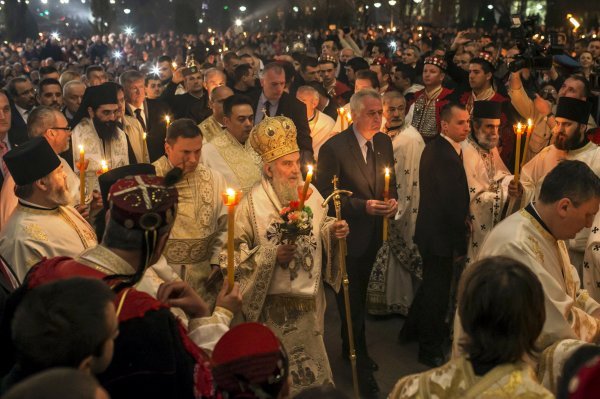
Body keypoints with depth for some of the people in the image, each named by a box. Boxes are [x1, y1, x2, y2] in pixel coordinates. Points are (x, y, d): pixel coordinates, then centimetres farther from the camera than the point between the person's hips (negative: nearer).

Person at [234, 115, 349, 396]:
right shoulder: (253, 203, -16)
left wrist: (332, 230, -9)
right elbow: (237, 250, -13)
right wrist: (272, 255, -24)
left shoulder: (310, 193, -2)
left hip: (310, 297, 5)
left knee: (310, 357, 21)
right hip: (274, 303, -4)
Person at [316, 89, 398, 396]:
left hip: (374, 233, 6)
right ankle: (361, 364, 19)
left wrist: (393, 200, -9)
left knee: (358, 297, 23)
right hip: (347, 235, -6)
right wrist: (362, 206, -24)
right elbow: (325, 195, -16)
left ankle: (350, 347, 42)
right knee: (352, 301, 6)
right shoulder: (333, 148, -18)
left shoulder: (384, 142, 1)